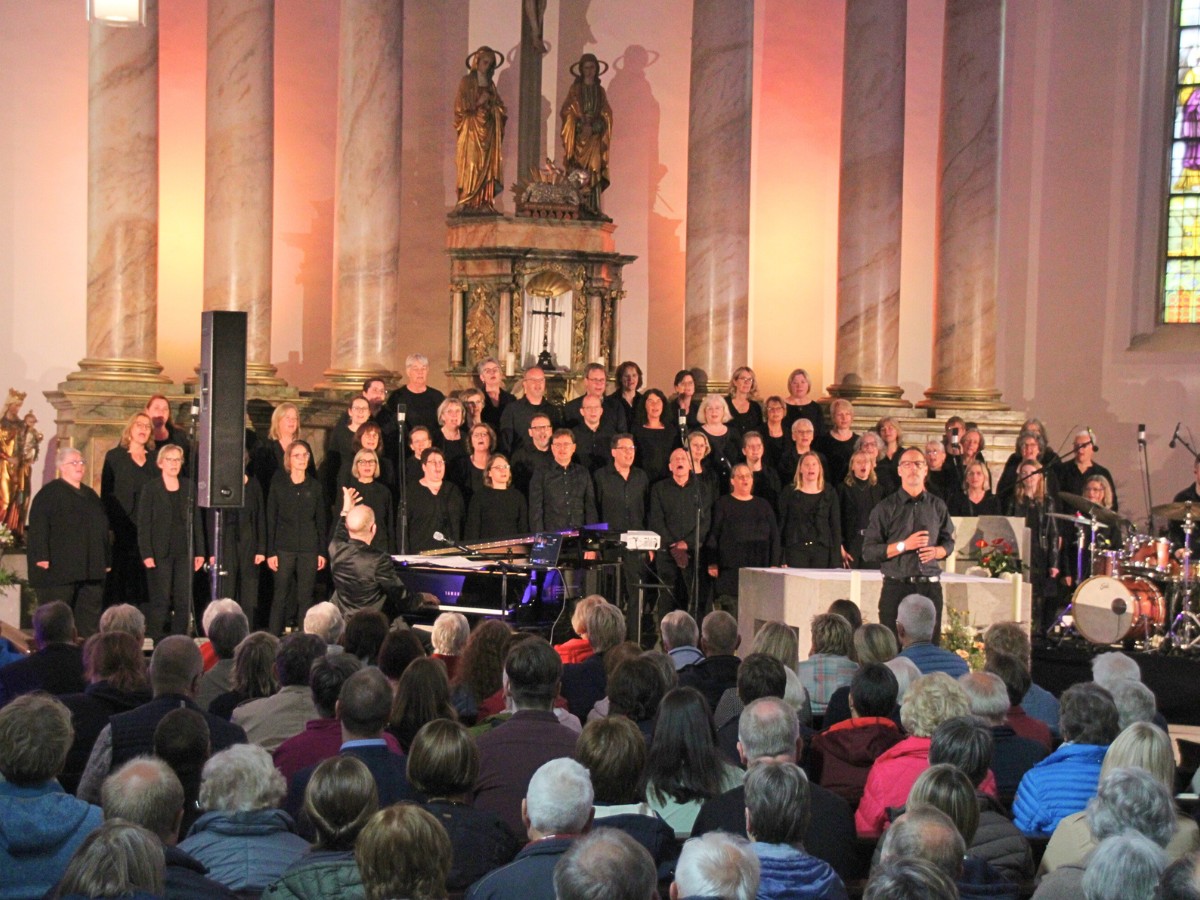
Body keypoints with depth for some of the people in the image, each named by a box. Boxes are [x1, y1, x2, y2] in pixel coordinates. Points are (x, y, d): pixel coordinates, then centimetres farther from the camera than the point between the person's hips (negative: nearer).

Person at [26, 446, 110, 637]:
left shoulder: (90, 495, 20)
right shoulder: (49, 493, -2)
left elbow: (102, 528, 24)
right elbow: (38, 527, -11)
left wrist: (106, 560, 19)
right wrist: (42, 556, -21)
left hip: (90, 570, 7)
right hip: (59, 566, -7)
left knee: (90, 613, 5)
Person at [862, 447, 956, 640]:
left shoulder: (937, 506, 12)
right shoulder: (886, 508, 2)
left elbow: (949, 542, 18)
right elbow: (868, 551, -4)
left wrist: (936, 551, -4)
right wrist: (904, 546, -13)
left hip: (930, 586, 3)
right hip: (896, 588, -3)